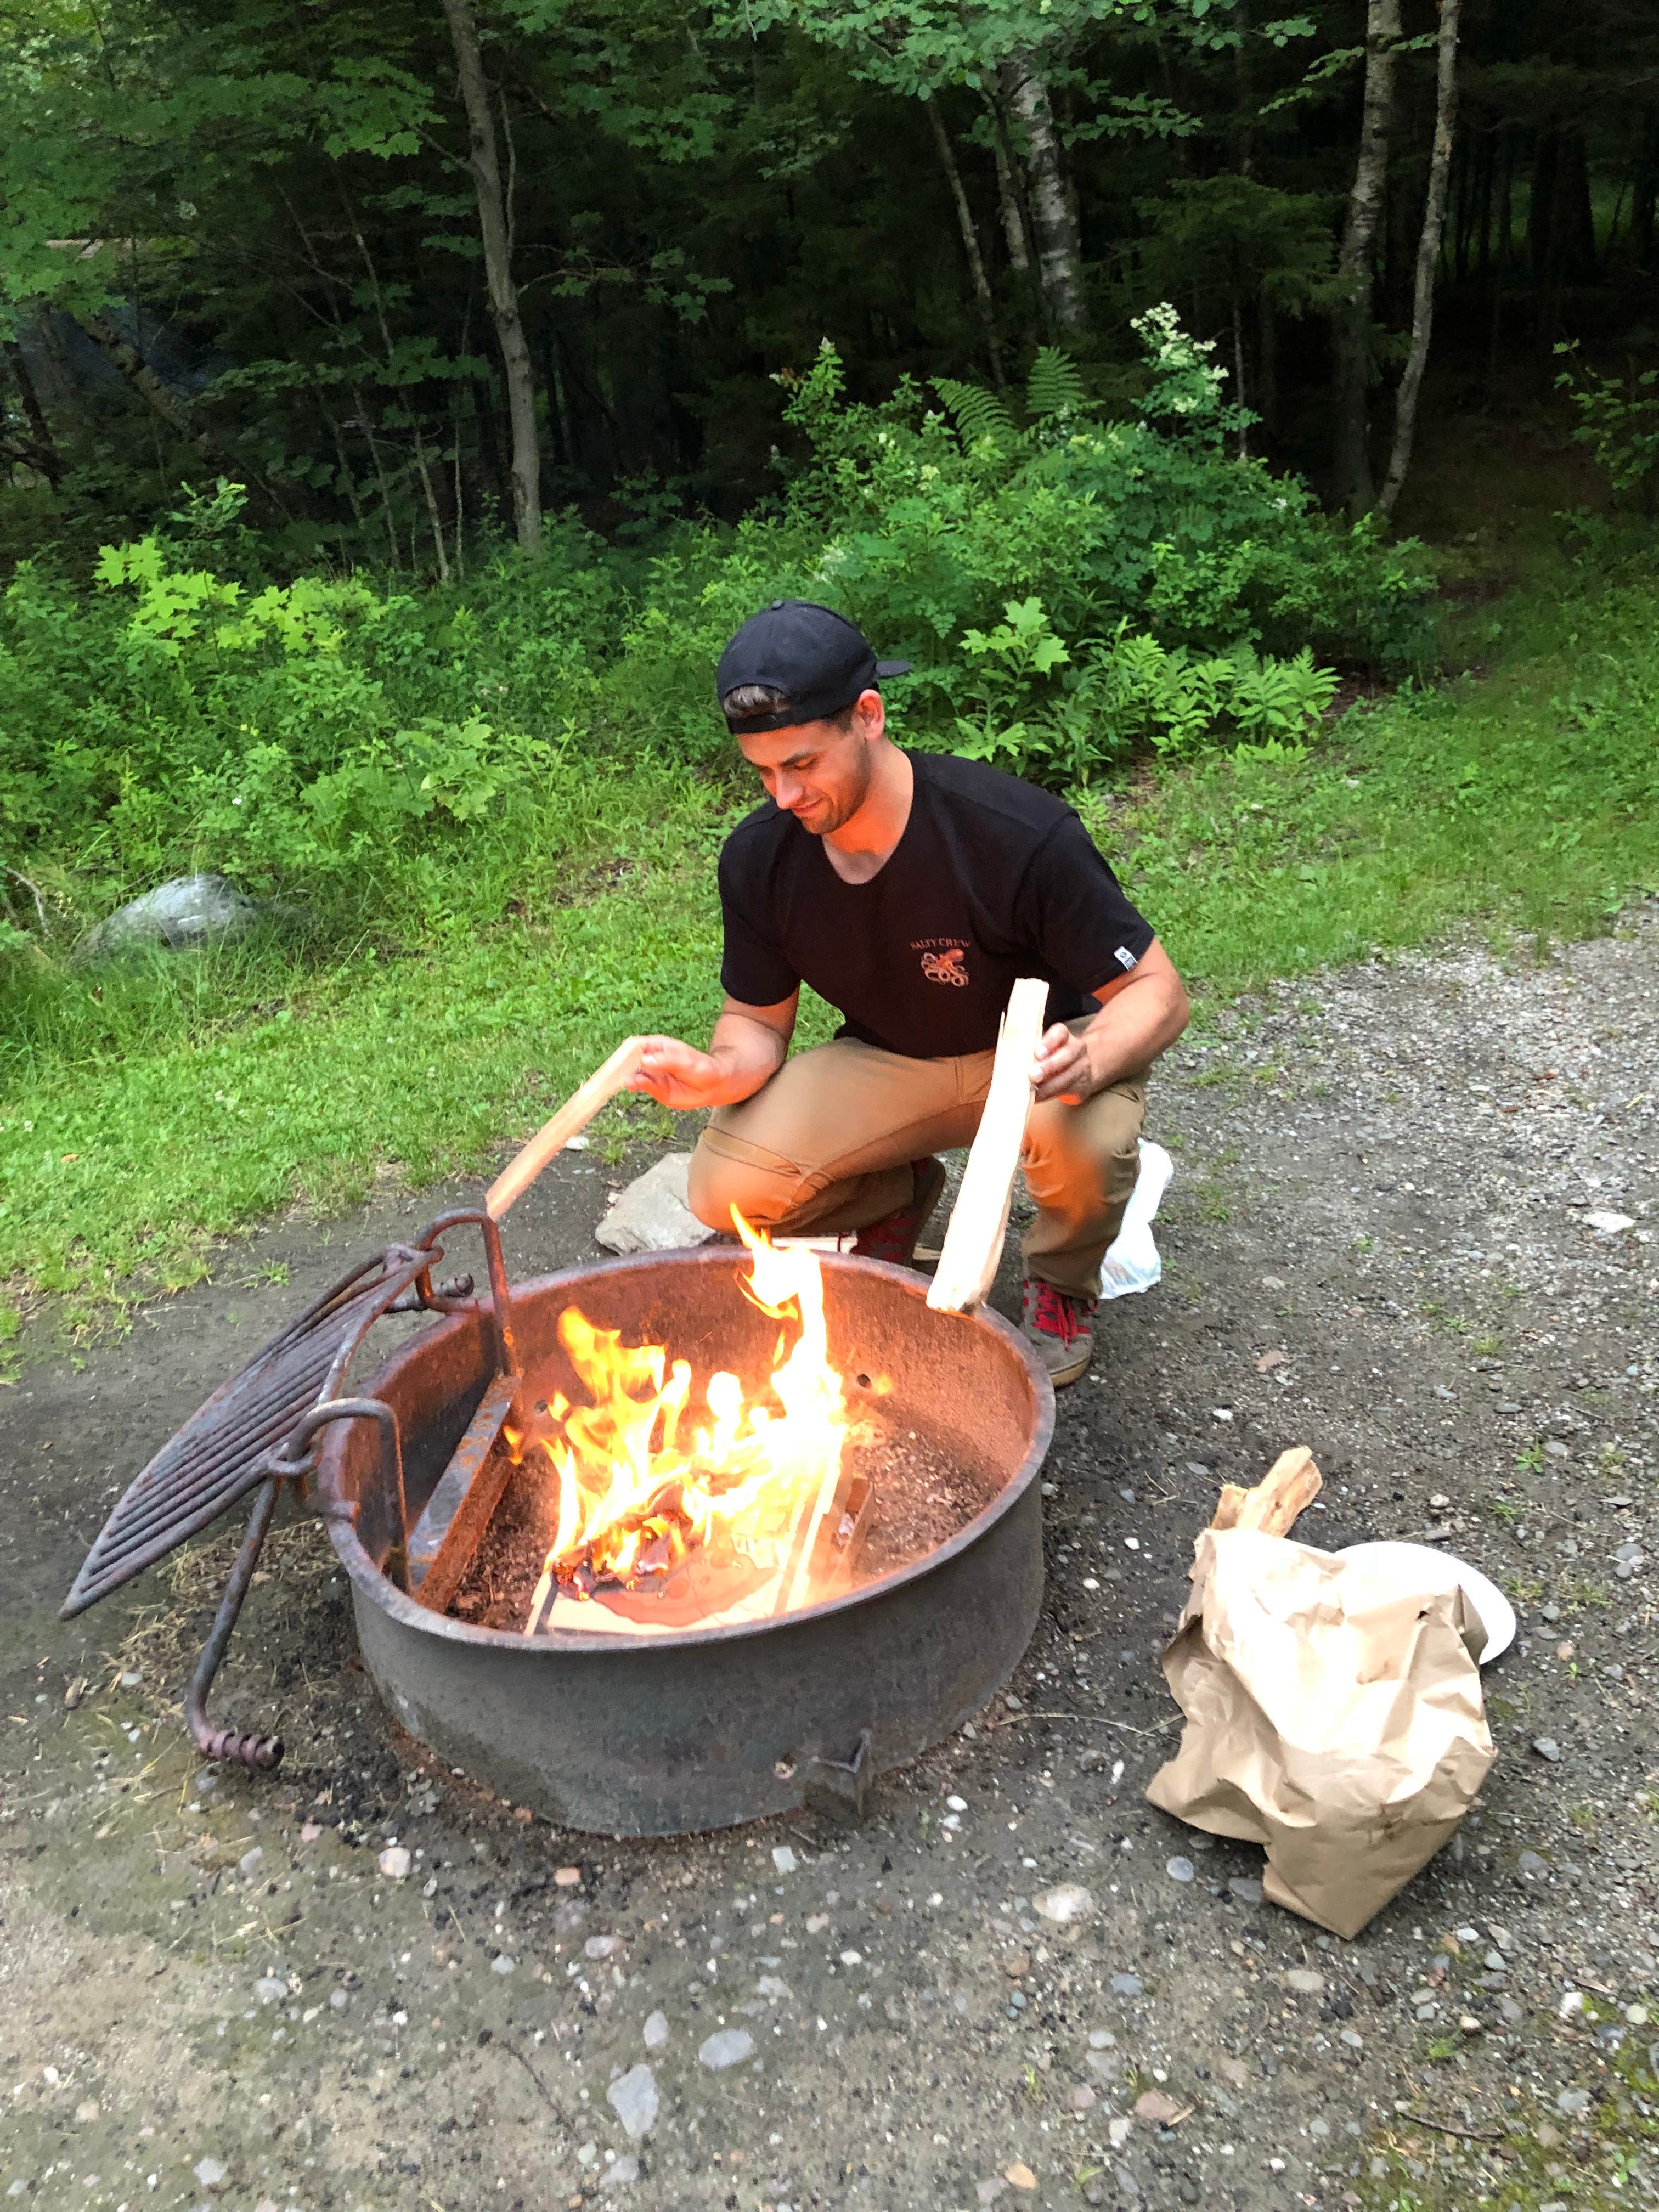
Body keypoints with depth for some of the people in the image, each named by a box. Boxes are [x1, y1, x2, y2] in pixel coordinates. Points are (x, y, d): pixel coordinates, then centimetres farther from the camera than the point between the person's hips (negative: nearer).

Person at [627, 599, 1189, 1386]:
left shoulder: (1018, 832, -29)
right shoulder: (758, 858, -15)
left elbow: (1157, 992, -22)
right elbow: (758, 1021, -2)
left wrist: (1087, 1063, -45)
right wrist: (720, 1073, -28)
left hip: (1036, 1050, -3)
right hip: (885, 1062, 4)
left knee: (1084, 1143, -39)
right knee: (726, 1188, -20)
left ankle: (1062, 1280, 0)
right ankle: (899, 1194, 14)